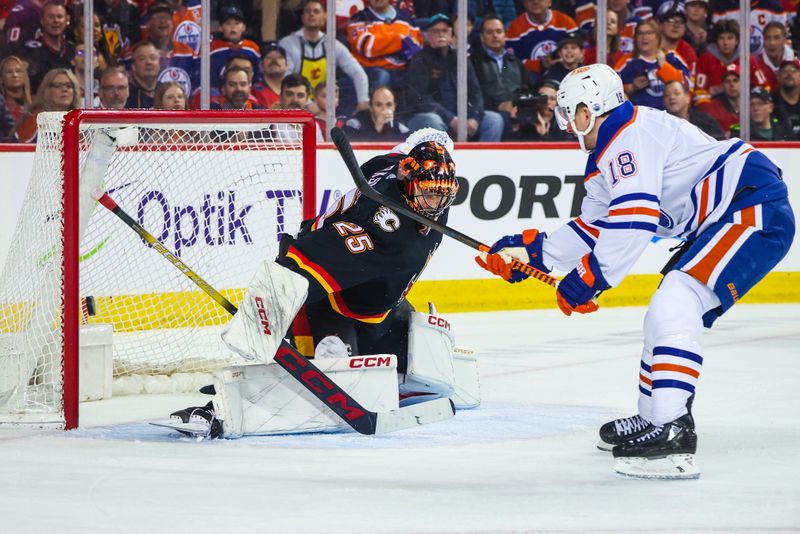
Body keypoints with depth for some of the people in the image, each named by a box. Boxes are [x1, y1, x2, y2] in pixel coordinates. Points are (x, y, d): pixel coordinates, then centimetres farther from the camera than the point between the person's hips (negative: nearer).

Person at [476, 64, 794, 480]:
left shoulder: (629, 135, -14)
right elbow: (595, 228, 26)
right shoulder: (608, 157, 20)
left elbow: (635, 216, -25)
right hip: (722, 220, 12)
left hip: (756, 209, -12)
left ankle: (672, 434, -30)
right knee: (666, 314, 19)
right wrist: (530, 251, 22)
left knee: (674, 306, -22)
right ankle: (651, 420, 31)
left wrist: (590, 276, -22)